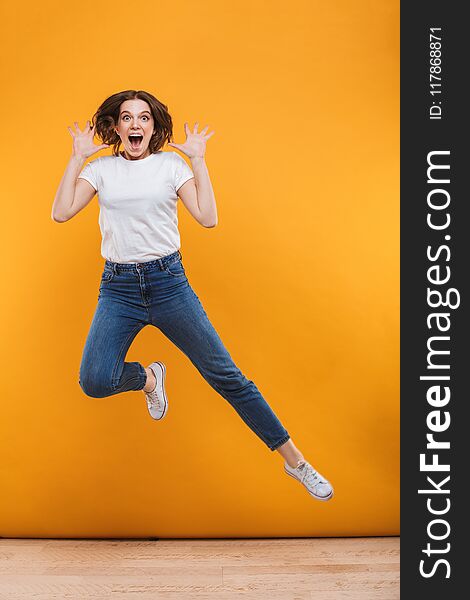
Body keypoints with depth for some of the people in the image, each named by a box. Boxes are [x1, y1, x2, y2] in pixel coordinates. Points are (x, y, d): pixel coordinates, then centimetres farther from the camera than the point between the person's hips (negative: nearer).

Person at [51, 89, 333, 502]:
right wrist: (77, 157, -2)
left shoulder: (171, 163, 4)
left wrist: (198, 160, -6)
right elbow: (61, 213, -4)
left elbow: (208, 218, -8)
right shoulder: (101, 168, 8)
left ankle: (294, 460, 9)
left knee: (225, 375, -3)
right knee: (95, 382, -18)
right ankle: (149, 378, 18)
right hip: (118, 287, 2)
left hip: (168, 282, -1)